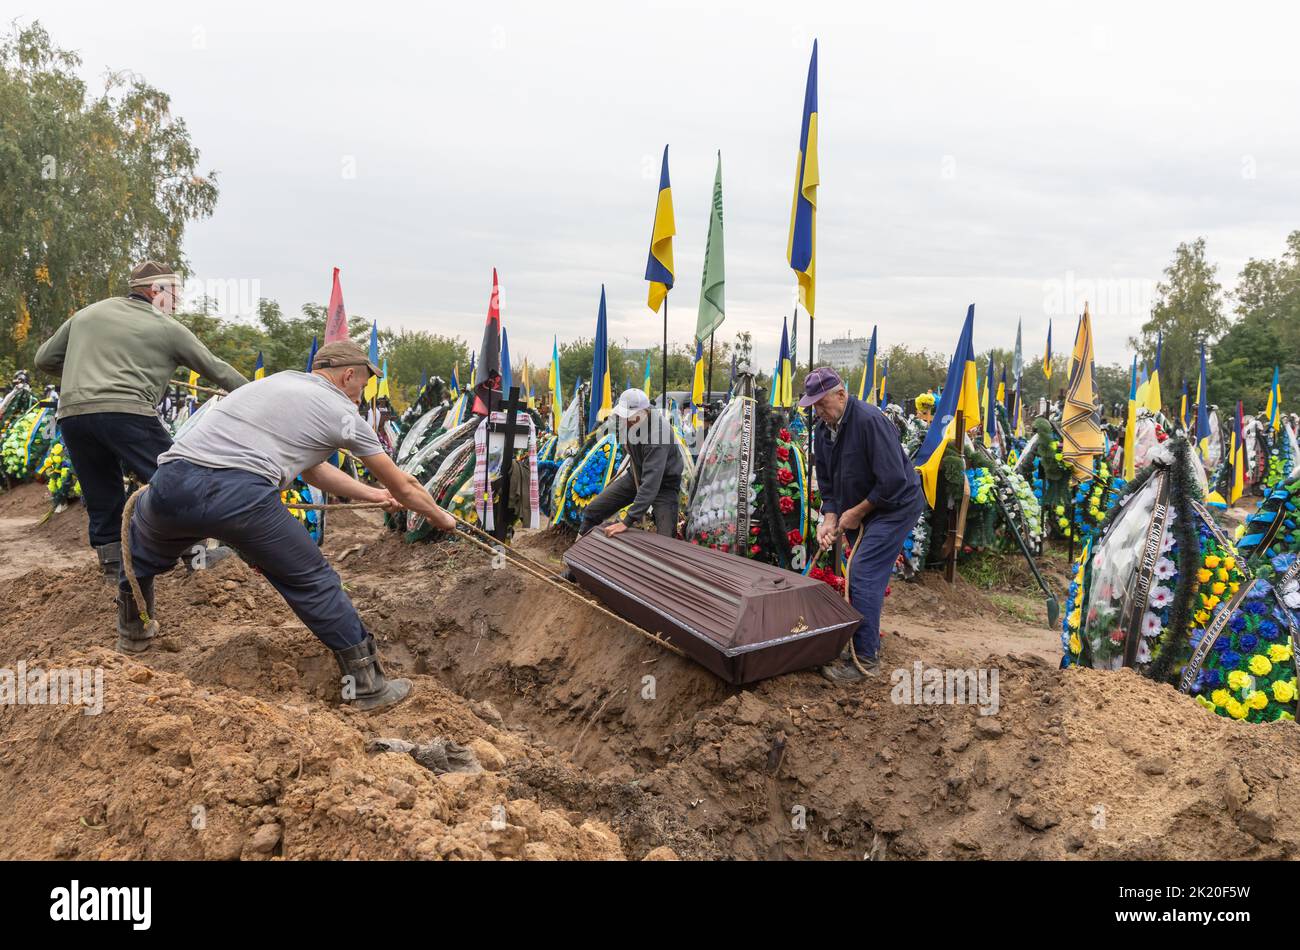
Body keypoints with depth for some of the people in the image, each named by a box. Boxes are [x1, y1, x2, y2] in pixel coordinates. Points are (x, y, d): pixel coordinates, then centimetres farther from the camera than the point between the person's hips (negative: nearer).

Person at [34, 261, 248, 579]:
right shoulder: (167, 328, 8)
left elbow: (44, 359, 25)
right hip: (128, 412, -5)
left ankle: (112, 564, 21)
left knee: (101, 497, 14)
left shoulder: (87, 314, 22)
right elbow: (217, 369, 14)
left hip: (72, 415, 6)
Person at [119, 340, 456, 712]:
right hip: (242, 497, -6)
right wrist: (441, 518, 39)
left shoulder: (278, 381, 32)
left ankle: (133, 631, 59)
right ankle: (368, 685, 18)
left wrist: (372, 494, 48)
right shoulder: (342, 412, 14)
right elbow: (403, 487, 21)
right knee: (313, 583, 12)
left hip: (172, 482, 6)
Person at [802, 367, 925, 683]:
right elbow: (827, 483, 8)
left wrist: (856, 512, -18)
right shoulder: (823, 431, 1)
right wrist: (830, 518, -8)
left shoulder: (870, 420, -25)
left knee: (863, 576, -15)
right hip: (859, 511, 9)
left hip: (895, 506, -8)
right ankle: (867, 643, 26)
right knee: (863, 576, 12)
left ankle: (864, 658, -8)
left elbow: (893, 480, -28)